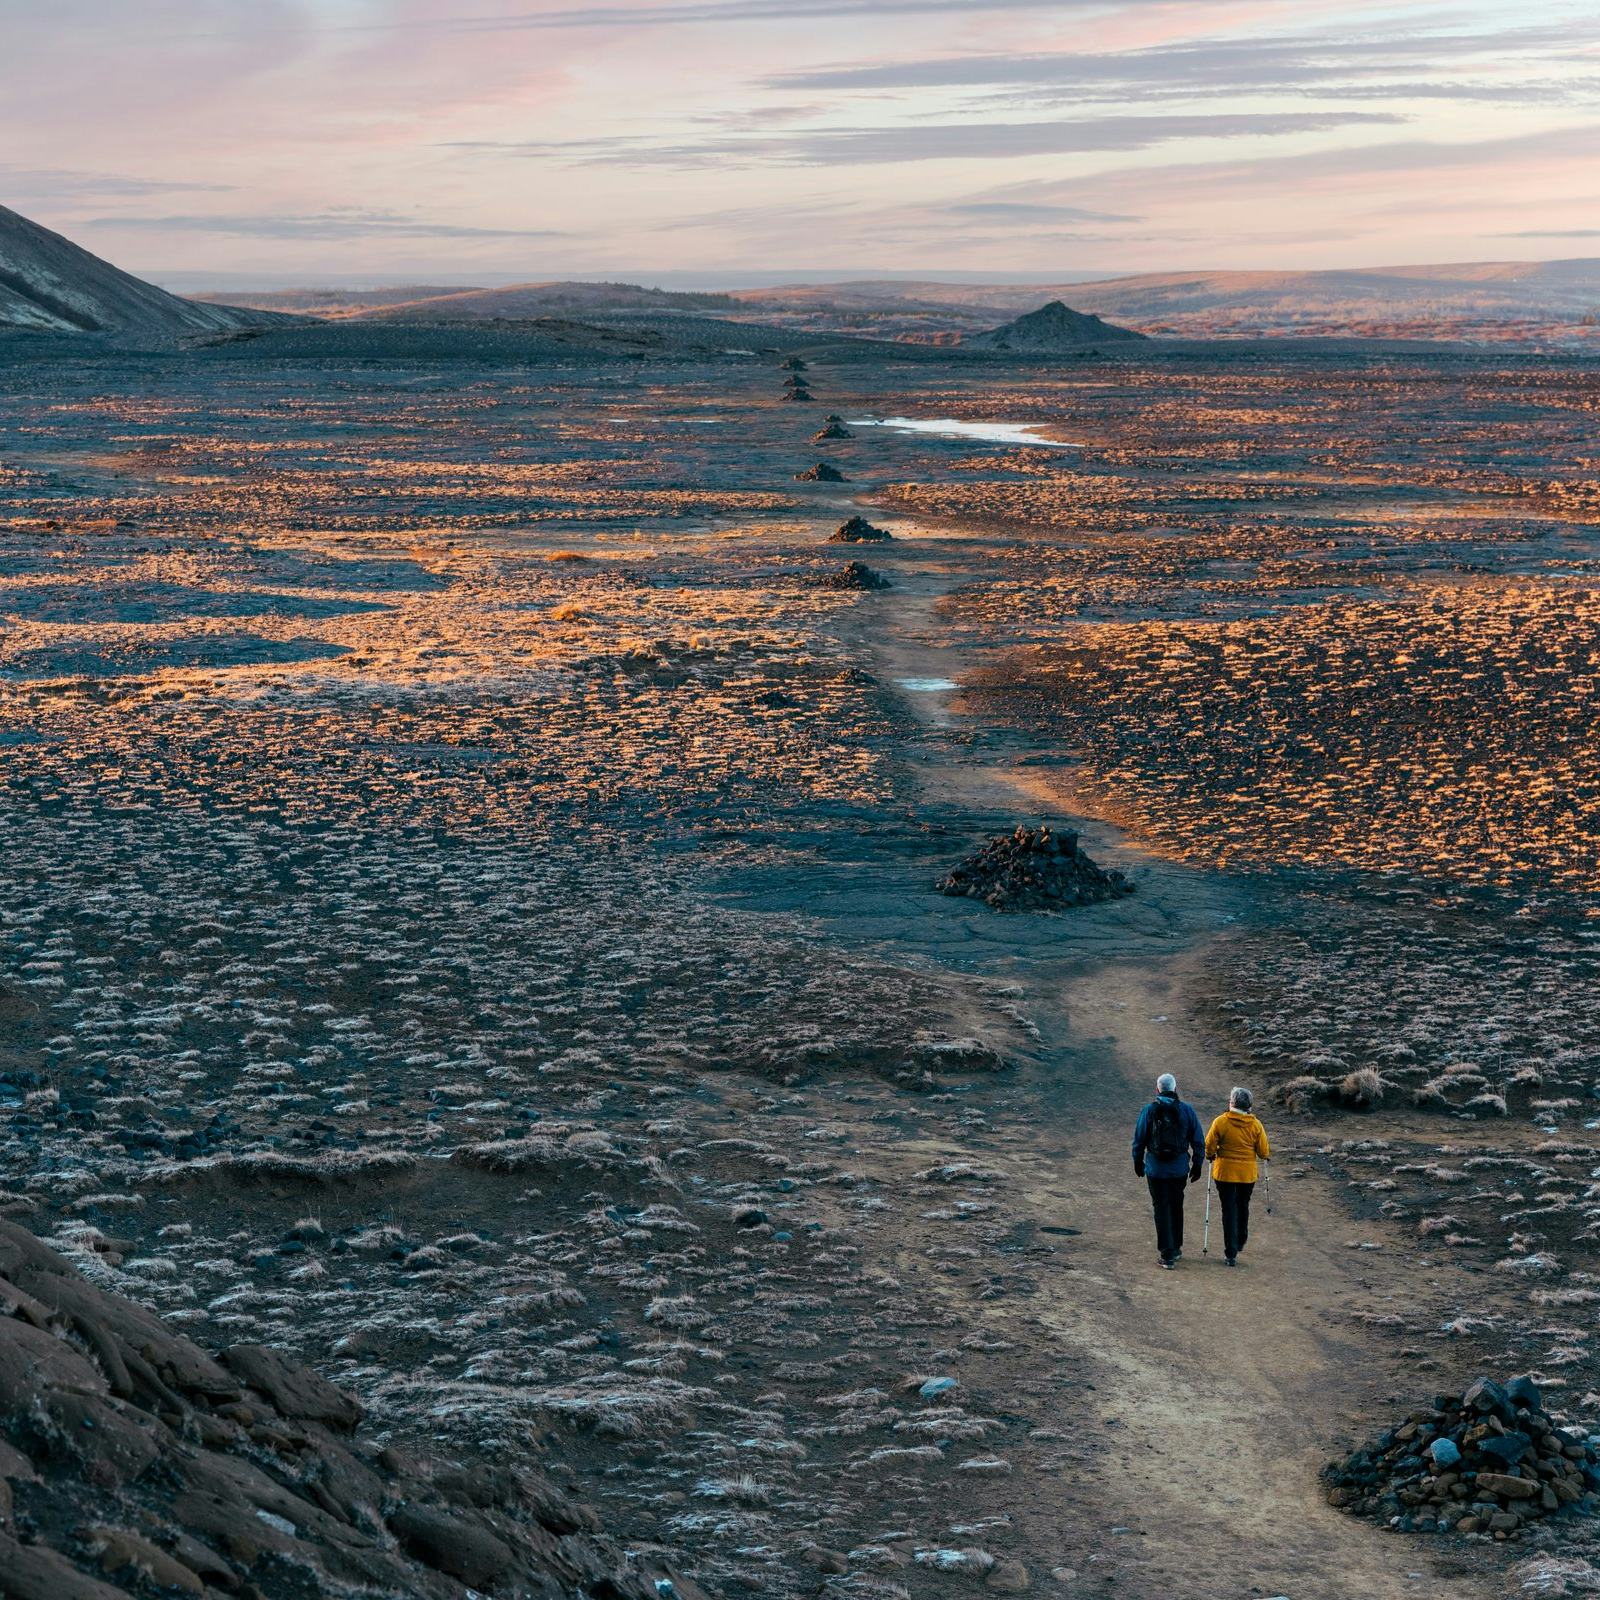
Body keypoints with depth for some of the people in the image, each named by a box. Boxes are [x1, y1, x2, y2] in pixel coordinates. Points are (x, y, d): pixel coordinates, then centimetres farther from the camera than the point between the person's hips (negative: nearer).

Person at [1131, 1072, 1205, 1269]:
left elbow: (1139, 1140, -1)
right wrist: (1197, 1165, 11)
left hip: (1156, 1169, -2)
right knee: (1176, 1207, 18)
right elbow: (1198, 1142, 1)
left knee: (1161, 1209, 3)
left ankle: (1168, 1254, -2)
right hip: (1180, 1169, 2)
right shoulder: (1187, 1110, -2)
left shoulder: (1149, 1111, -7)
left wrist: (1138, 1162, 13)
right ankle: (1176, 1249, 28)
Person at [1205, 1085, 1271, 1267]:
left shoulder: (1221, 1122, -14)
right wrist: (1267, 1156, 19)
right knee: (1243, 1207, 24)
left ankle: (1231, 1253, 0)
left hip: (1225, 1172, -2)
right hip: (1248, 1173, 2)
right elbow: (1263, 1152, -4)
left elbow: (1209, 1146, -10)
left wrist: (1212, 1156, 13)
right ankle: (1240, 1242, 41)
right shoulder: (1255, 1125, -8)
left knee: (1229, 1210, 4)